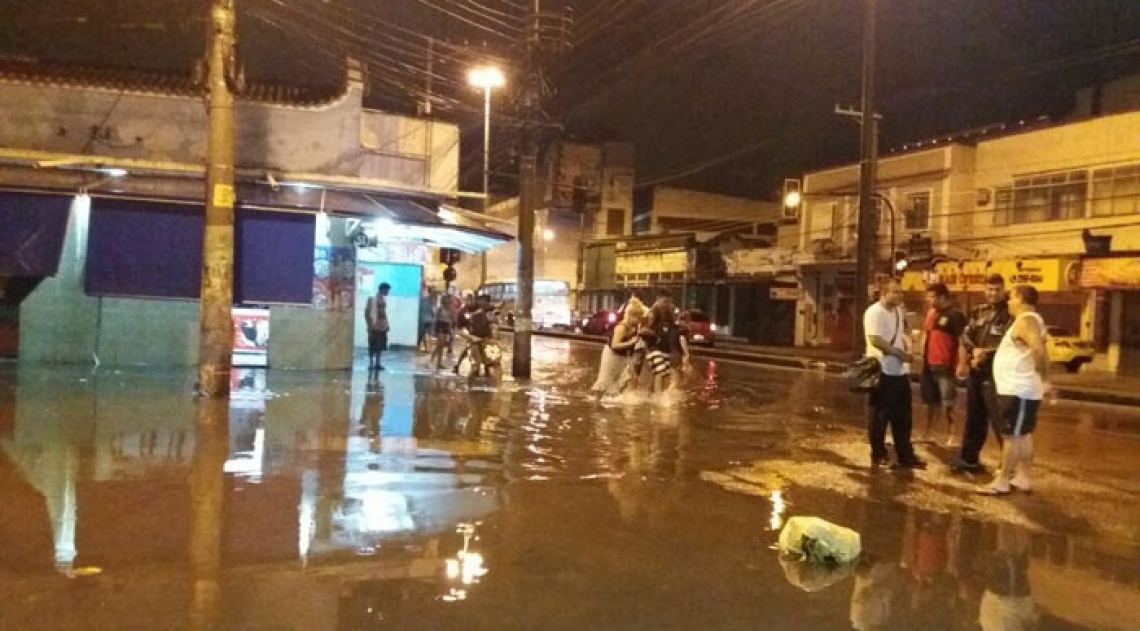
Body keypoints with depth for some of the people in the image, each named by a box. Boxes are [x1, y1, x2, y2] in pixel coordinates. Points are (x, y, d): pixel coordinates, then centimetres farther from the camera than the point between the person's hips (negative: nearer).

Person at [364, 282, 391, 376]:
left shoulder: (384, 299, 13)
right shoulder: (372, 299, -11)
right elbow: (366, 313, -12)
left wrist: (387, 324, 15)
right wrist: (369, 325, -16)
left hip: (382, 327, 8)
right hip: (374, 327, -8)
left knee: (380, 347, 11)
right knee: (373, 347, -3)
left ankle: (377, 364, 19)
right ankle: (371, 364, 1)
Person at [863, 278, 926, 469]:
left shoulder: (899, 311, 11)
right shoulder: (874, 312, -14)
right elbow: (875, 340, -22)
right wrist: (899, 353, -16)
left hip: (900, 370, 8)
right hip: (881, 371, -8)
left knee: (902, 417, 11)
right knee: (879, 417, 4)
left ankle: (905, 456, 19)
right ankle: (878, 455, 15)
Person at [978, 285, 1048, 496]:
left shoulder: (1026, 320, -18)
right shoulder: (1028, 320, 15)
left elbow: (1040, 350, -33)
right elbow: (1034, 349, 21)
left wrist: (1044, 378, -24)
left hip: (1019, 390, -11)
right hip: (1018, 388, 11)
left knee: (1012, 435, -5)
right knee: (1023, 435, 15)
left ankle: (1002, 482, 0)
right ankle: (1022, 478, 22)